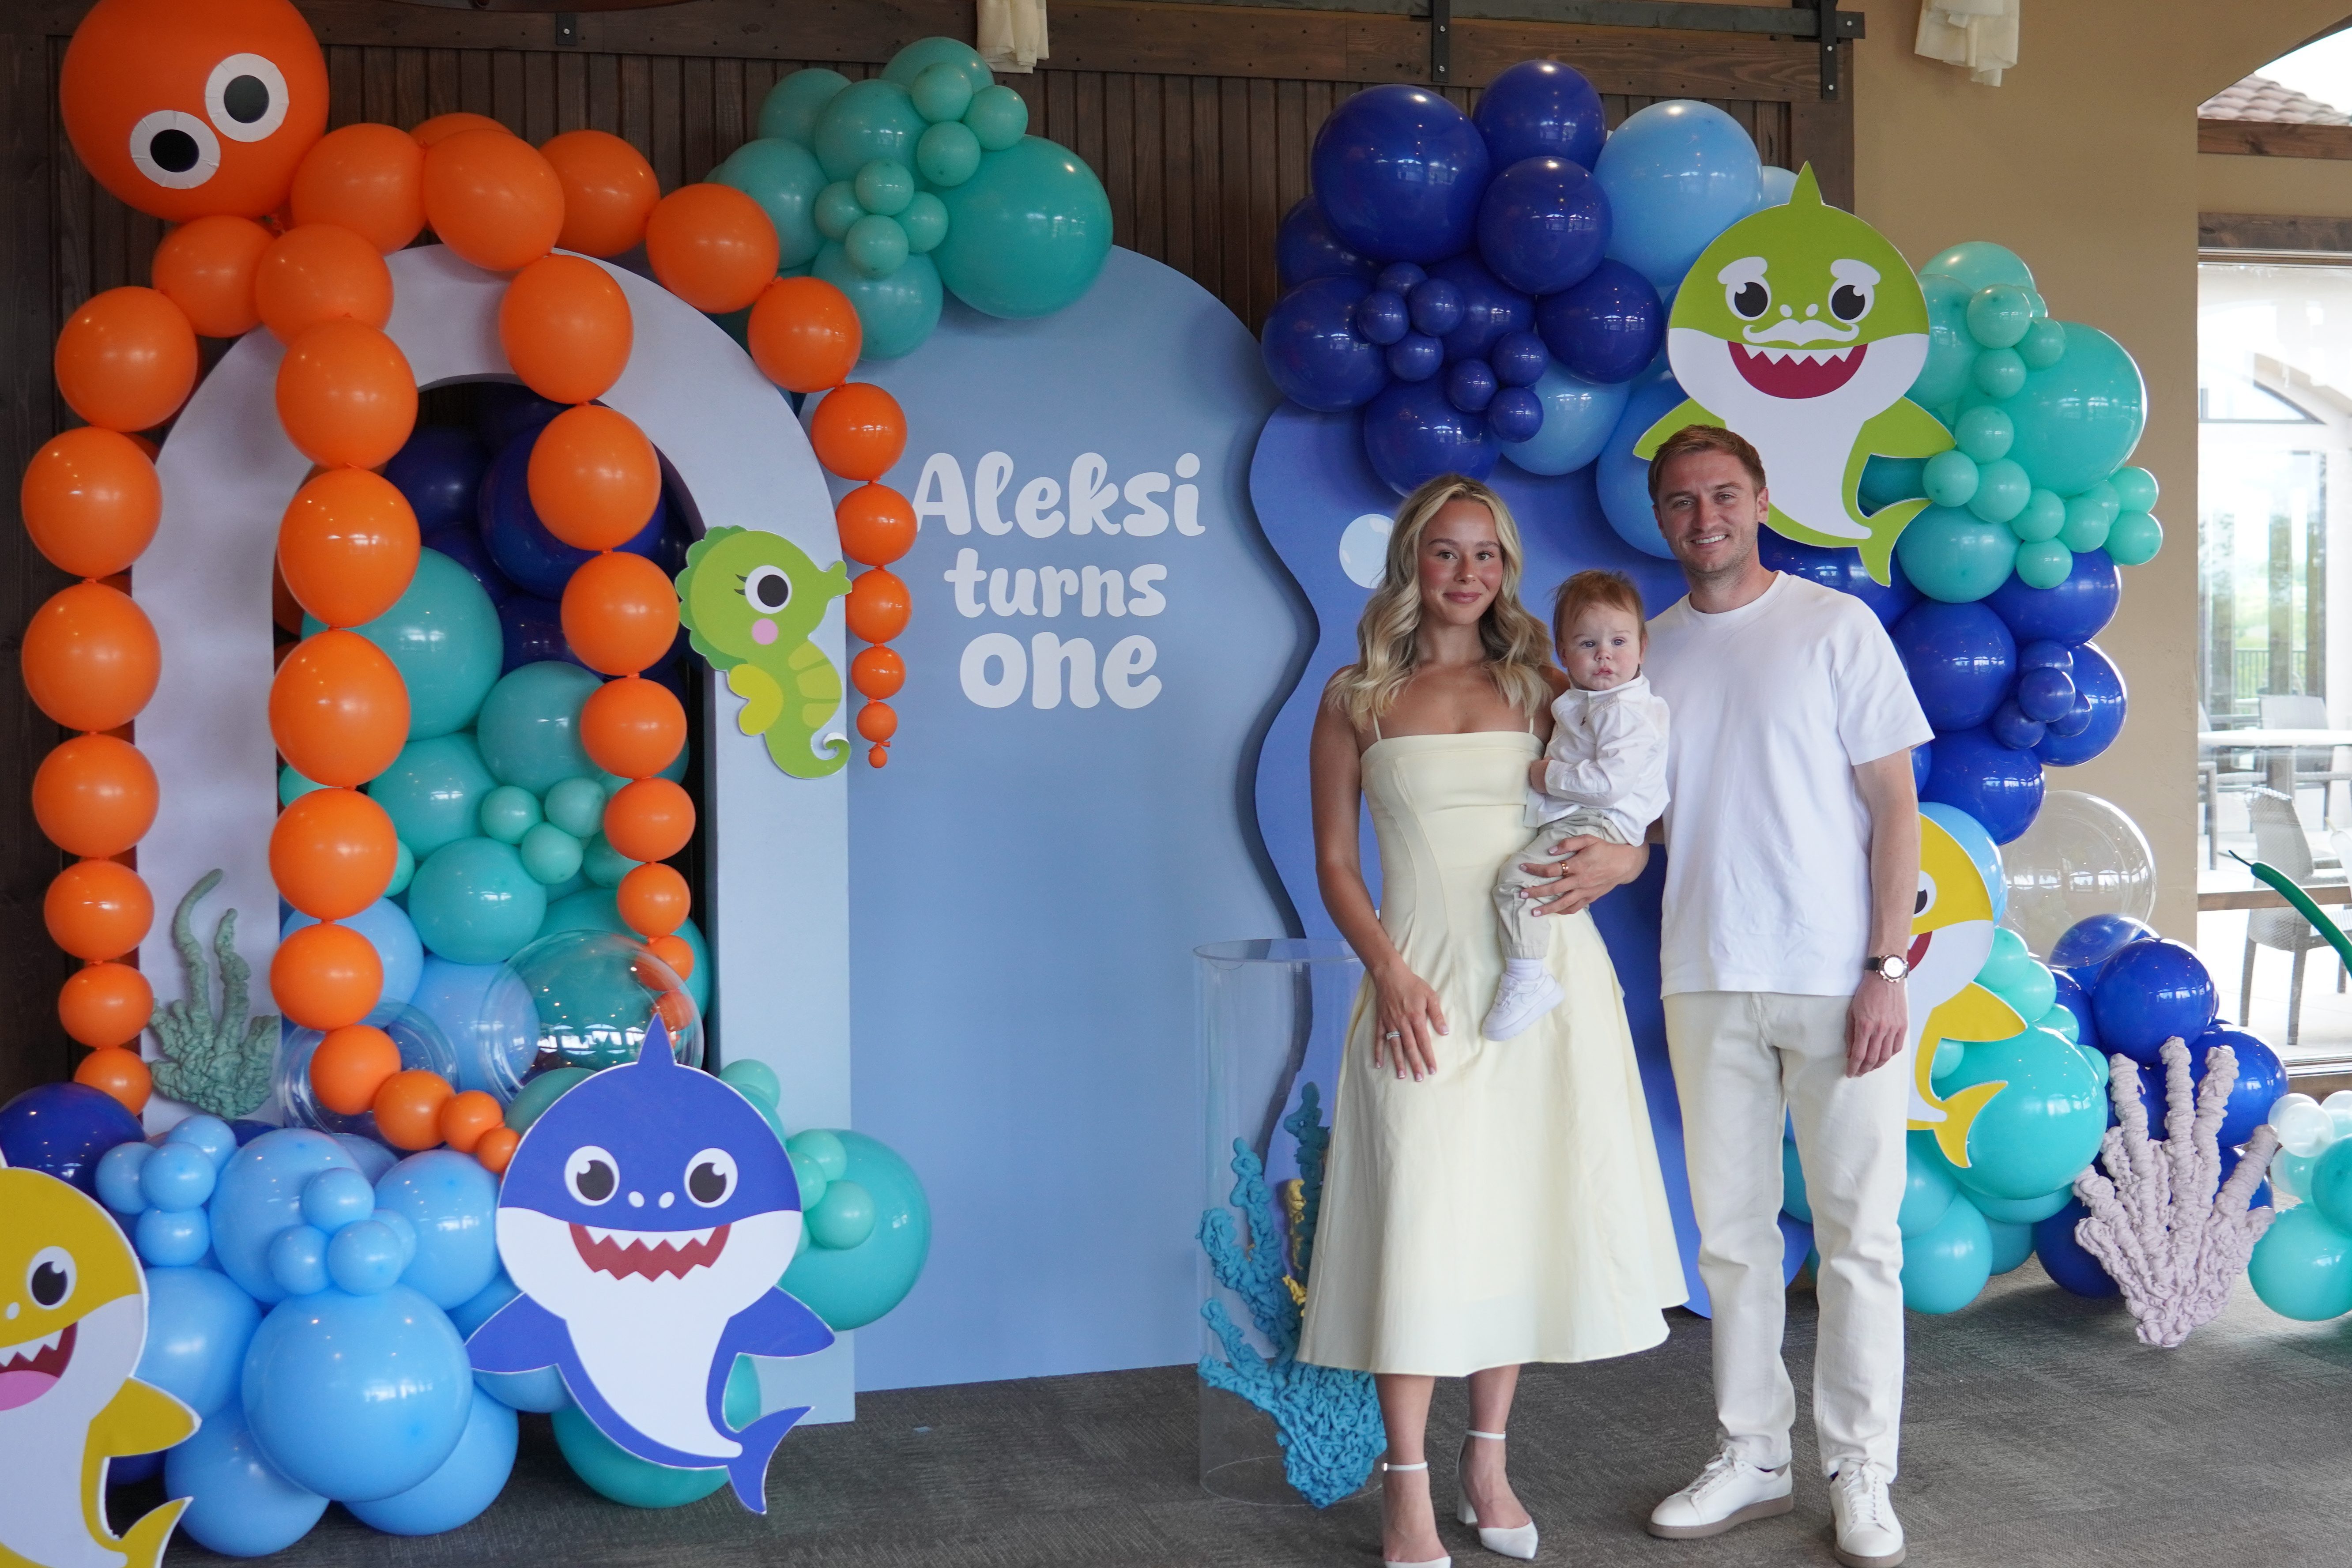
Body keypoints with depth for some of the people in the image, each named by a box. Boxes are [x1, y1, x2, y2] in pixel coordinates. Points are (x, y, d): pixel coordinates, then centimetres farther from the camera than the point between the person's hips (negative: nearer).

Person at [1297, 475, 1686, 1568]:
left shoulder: (1542, 685, 9)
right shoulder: (1357, 698, 5)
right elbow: (1335, 862, 4)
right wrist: (1387, 972, -9)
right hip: (1425, 983, -2)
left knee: (1518, 1214, 7)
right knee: (1419, 1219, -5)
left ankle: (1489, 1462, 21)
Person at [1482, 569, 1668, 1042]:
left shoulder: (1628, 711, -16)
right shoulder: (1578, 703, 16)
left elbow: (1609, 782, -27)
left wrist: (1547, 777, -17)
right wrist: (1545, 769, 16)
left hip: (1600, 825, -11)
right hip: (1568, 822, 11)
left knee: (1516, 876, -24)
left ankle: (1526, 982, -22)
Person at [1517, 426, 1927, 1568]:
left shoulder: (1836, 627, -2)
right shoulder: (1647, 650, 10)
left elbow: (1894, 805, -3)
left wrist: (1888, 970, -10)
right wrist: (1620, 857, -11)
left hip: (1838, 977, -4)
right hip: (1707, 980, 4)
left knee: (1857, 1231, 2)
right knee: (1731, 1229, 11)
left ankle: (1860, 1475, 14)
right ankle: (1752, 1458, 23)